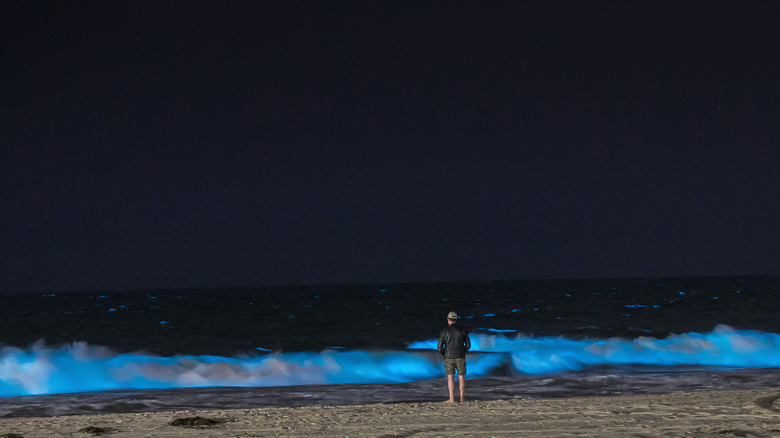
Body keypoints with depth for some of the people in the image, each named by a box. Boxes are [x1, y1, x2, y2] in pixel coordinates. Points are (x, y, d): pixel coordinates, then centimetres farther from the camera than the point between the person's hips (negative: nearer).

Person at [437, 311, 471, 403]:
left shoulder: (444, 332, -5)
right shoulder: (462, 331, 1)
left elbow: (440, 348, -6)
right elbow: (468, 345, 6)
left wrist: (443, 353, 17)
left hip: (449, 358, -2)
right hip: (460, 357, 2)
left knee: (450, 377, 0)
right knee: (461, 377, 8)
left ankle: (452, 399, -7)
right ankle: (462, 398, 7)